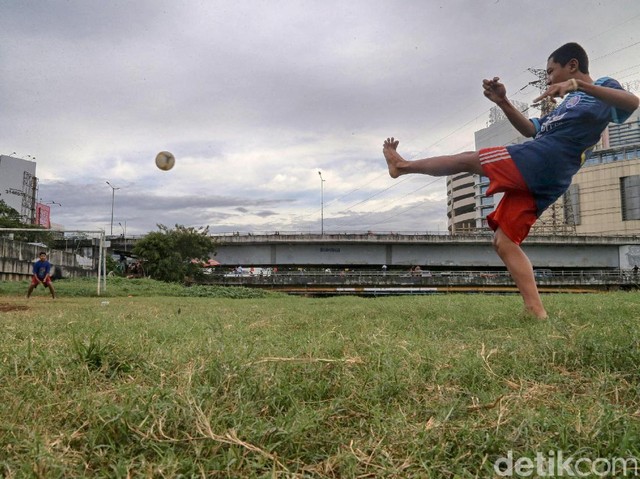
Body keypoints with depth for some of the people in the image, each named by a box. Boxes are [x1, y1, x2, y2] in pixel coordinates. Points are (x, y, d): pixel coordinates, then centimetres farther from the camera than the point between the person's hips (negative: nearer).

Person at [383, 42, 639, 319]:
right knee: (503, 242, 2)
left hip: (542, 158, -9)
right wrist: (503, 102, 19)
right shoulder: (568, 104, 35)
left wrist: (579, 84, -26)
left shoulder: (600, 88, 8)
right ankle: (537, 314, -6)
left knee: (468, 160, 0)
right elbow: (530, 130, 33)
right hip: (537, 181, 9)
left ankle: (403, 165, 19)